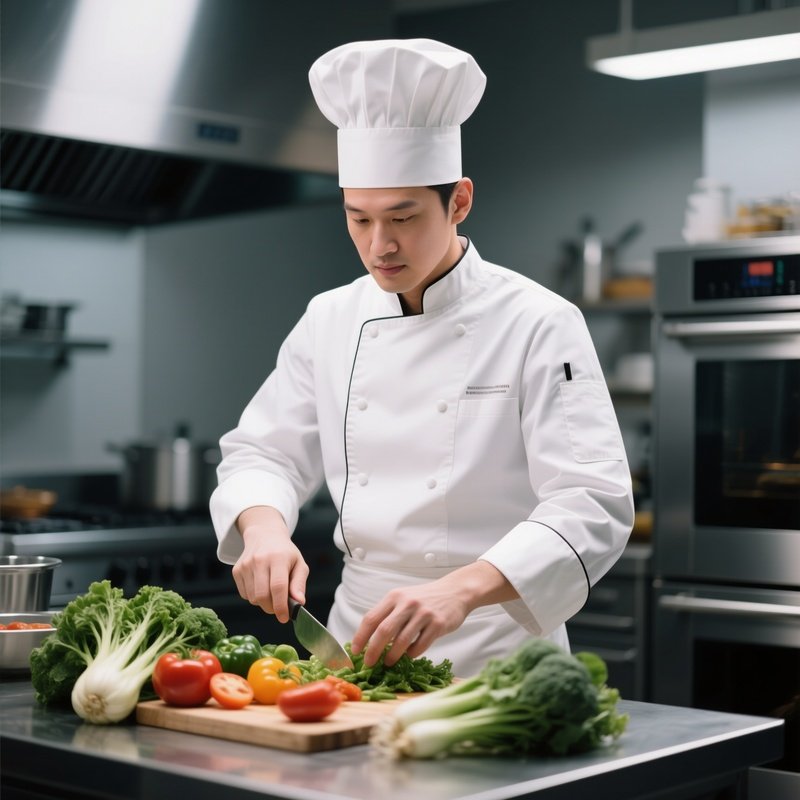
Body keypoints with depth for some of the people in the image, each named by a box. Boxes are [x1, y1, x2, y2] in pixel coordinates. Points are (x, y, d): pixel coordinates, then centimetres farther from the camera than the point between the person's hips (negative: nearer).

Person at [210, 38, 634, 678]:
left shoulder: (538, 325, -7)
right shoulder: (330, 320, 9)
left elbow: (592, 506, -15)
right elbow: (262, 453, 15)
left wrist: (462, 590, -30)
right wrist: (264, 528, -8)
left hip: (492, 653, -4)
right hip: (357, 633, 4)